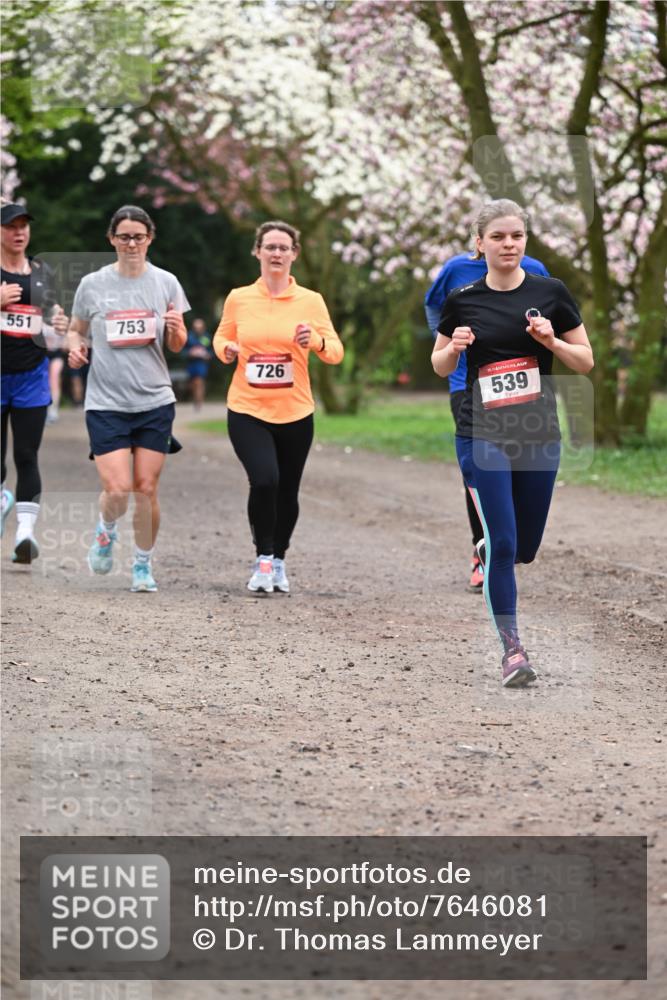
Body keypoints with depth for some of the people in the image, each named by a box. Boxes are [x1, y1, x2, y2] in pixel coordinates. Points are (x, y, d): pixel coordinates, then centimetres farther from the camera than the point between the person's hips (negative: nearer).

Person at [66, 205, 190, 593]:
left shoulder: (166, 283, 3)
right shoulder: (93, 284, 1)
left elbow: (178, 345, 8)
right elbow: (76, 330, 15)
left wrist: (175, 329, -15)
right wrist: (75, 346, -8)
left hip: (155, 402, 1)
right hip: (106, 402, -1)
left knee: (146, 490, 1)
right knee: (117, 490, -11)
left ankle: (144, 564, 19)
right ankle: (106, 530, 23)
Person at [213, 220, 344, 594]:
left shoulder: (311, 301, 0)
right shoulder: (238, 299, 2)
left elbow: (336, 353, -1)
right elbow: (221, 338, 16)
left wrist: (315, 341, -22)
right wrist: (227, 350, -7)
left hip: (295, 413, 1)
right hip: (247, 410, -1)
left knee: (287, 492, 9)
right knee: (264, 480, -21)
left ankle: (279, 560, 34)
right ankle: (263, 560, -3)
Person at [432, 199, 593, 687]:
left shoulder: (551, 293, -1)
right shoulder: (462, 300, -1)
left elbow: (586, 361, 3)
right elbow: (441, 366, 11)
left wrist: (552, 341, -15)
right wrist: (454, 347, -11)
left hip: (539, 436, 2)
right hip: (483, 436, -2)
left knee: (525, 548, 11)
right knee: (503, 543, -11)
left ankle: (486, 551, 46)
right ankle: (512, 648, -2)